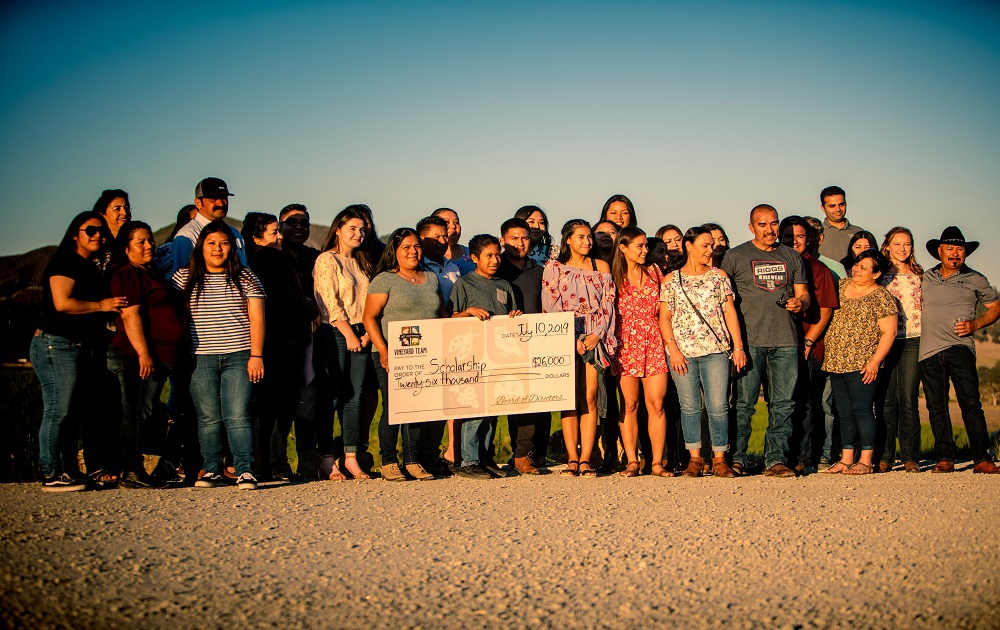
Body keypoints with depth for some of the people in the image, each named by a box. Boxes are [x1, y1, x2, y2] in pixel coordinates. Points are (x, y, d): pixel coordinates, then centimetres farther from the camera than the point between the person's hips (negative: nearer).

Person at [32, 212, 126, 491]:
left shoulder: (91, 269, 21)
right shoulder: (64, 263, -7)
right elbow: (62, 303, -17)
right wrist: (100, 305, -12)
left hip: (80, 348, 9)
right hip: (56, 345, -9)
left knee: (72, 413, 9)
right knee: (58, 411, -9)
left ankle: (70, 472, 12)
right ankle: (51, 475, -6)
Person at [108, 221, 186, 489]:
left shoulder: (146, 274, 22)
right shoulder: (128, 275, -9)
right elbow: (130, 316, -17)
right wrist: (143, 353, -23)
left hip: (157, 357, 10)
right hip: (139, 357, -10)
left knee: (143, 414, 9)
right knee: (137, 413, -8)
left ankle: (133, 471, 12)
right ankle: (132, 471, -6)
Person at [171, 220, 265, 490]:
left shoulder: (245, 277, 10)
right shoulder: (184, 277, 12)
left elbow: (257, 318, 5)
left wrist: (256, 355, -4)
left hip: (239, 357, -1)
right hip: (200, 358, 1)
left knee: (237, 416, -9)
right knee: (208, 418, 0)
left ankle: (245, 471, -8)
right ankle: (212, 471, 8)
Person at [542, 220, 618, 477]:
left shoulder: (601, 267, 15)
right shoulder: (554, 267, 8)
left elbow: (608, 304, 8)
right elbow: (551, 306, -1)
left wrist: (597, 335, -6)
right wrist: (571, 339, -10)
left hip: (595, 338, 1)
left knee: (590, 398, -6)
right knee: (570, 399, -6)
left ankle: (585, 459, -6)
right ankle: (572, 459, -4)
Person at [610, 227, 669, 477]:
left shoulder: (654, 272, 12)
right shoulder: (614, 277, 2)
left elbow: (663, 309, 17)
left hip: (654, 344, 2)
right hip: (626, 346, -2)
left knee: (656, 404, -3)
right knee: (630, 405, -1)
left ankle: (657, 462, 0)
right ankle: (631, 461, 5)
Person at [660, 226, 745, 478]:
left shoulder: (719, 276, 11)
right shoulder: (671, 280, 7)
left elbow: (730, 312, 9)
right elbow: (664, 317, 5)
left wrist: (738, 346, 2)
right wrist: (673, 348, -6)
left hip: (716, 349, 1)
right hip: (682, 351, 0)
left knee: (718, 406, -4)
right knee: (689, 406, 3)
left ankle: (719, 459, 4)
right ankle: (695, 458, 12)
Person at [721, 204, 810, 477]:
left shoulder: (792, 257, 17)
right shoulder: (735, 256, 7)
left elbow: (803, 294, 18)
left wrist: (799, 303, -6)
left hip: (785, 341, 3)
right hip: (749, 341, -3)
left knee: (782, 404, 0)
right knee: (744, 403, -5)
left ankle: (776, 459, 4)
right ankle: (736, 458, 3)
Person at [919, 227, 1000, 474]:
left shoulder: (975, 280, 10)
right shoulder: (925, 279, 16)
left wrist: (975, 324, -3)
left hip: (960, 348, -3)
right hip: (929, 351, 3)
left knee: (970, 403, -10)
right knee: (936, 406, 3)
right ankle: (945, 459, 9)